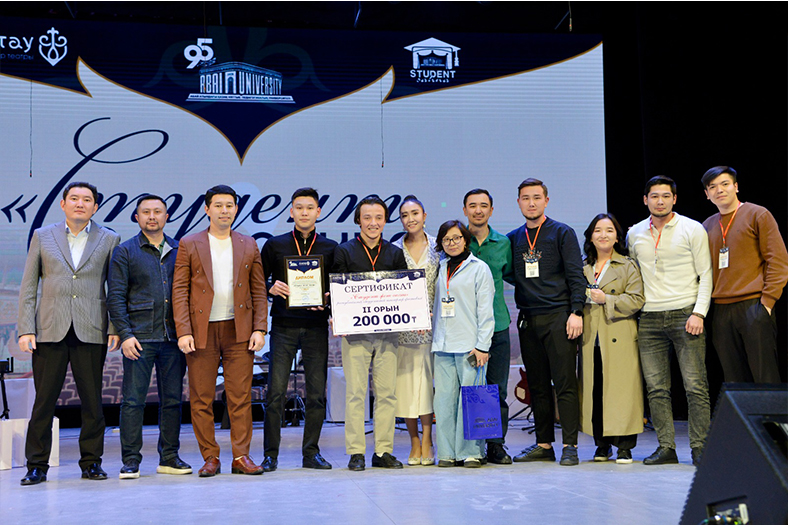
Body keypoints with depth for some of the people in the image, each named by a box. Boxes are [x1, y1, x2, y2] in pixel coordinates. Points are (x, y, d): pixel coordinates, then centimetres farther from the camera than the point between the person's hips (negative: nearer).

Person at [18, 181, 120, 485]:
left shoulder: (109, 240, 9)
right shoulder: (42, 237, 11)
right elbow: (28, 287, 8)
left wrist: (115, 329, -3)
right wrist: (25, 329, -1)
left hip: (91, 333, 0)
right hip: (50, 332, 0)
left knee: (92, 401, 3)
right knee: (44, 400, 1)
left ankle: (91, 462, 14)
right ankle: (37, 465, 10)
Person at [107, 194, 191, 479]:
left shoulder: (179, 250, 13)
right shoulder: (125, 252, 4)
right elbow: (115, 297, 0)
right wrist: (124, 334, -10)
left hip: (173, 338, 3)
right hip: (139, 338, -3)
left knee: (172, 399, 6)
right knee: (133, 400, -3)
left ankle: (169, 457, 15)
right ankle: (131, 460, 4)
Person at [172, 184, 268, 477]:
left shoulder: (249, 246, 12)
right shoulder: (189, 245, 6)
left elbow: (259, 291, 11)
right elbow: (180, 291, 1)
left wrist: (259, 329, 0)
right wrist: (183, 331, -8)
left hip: (239, 330, 1)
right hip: (201, 331, -1)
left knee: (240, 397, 0)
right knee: (201, 399, 1)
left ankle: (241, 457, 6)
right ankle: (210, 458, 10)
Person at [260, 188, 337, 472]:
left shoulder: (330, 248, 10)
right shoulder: (275, 245, 8)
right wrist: (271, 289, -11)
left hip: (316, 327, 1)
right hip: (284, 327, -1)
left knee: (317, 393, 2)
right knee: (275, 391, -5)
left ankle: (311, 452, 13)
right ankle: (270, 453, 5)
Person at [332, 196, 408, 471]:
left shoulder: (395, 253, 13)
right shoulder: (344, 251, 5)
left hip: (387, 332, 3)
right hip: (355, 332, -2)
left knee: (387, 393, 3)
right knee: (355, 393, -2)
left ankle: (383, 451, 11)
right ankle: (356, 452, 5)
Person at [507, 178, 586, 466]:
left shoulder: (562, 233, 2)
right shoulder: (513, 238, 15)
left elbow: (576, 275, -3)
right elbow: (511, 276, 23)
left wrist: (576, 312, -12)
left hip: (558, 316, -5)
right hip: (528, 320, 5)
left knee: (565, 383, -6)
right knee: (537, 386, 7)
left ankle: (570, 445, -3)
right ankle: (544, 444, 14)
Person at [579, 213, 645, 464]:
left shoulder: (628, 267, 6)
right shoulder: (583, 268, 17)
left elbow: (636, 300, -4)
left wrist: (606, 299, -12)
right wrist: (583, 299, 1)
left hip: (620, 340, -3)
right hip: (591, 340, 3)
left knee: (621, 390, -6)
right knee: (594, 391, 1)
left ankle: (624, 446, 2)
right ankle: (602, 444, 11)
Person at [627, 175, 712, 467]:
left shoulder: (693, 229, 2)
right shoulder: (634, 234, 12)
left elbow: (706, 275, 1)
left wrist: (698, 313, -9)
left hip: (685, 314, -3)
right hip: (649, 319, 3)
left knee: (695, 386, -6)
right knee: (656, 388, 2)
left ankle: (700, 447, 0)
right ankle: (666, 447, 8)